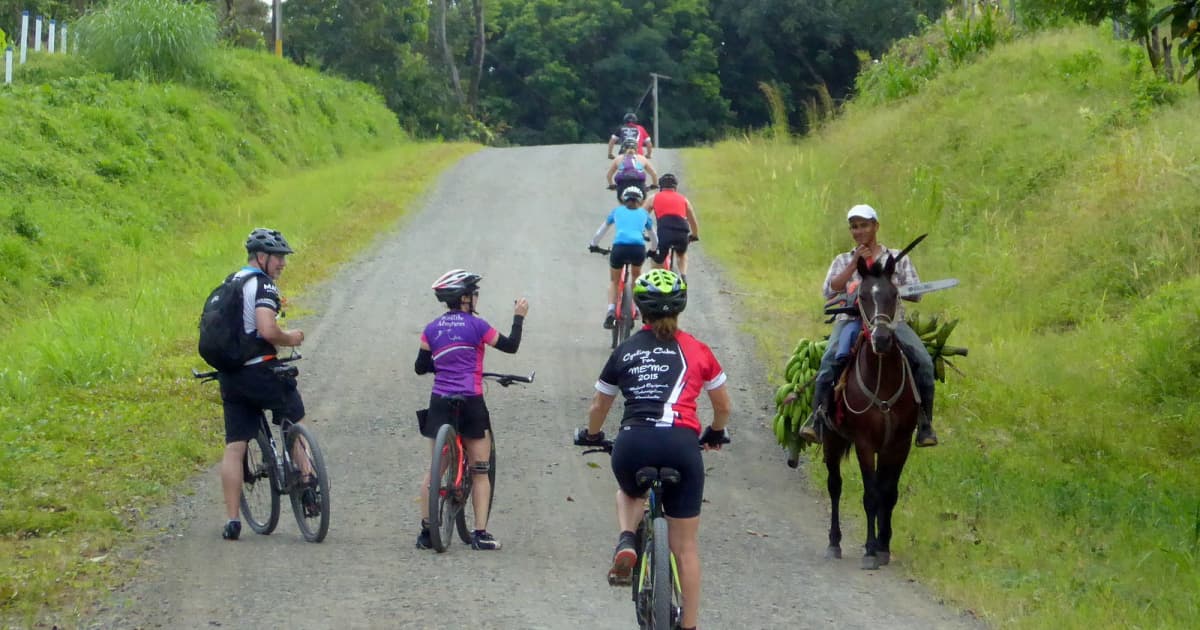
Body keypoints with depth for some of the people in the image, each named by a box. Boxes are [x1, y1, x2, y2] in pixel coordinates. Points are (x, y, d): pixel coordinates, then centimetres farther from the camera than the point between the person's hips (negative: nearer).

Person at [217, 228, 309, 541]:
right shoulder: (262, 284, -12)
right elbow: (267, 330, -25)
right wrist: (289, 339, -6)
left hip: (230, 374, 7)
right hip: (260, 371, -7)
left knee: (234, 446, 5)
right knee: (293, 421, 19)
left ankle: (231, 519, 1)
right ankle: (307, 482, 15)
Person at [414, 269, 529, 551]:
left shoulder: (432, 329, 5)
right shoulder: (475, 325, -6)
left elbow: (421, 367, 10)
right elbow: (510, 346, 0)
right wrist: (519, 317, 13)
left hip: (439, 402, 4)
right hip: (470, 403, -4)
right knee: (480, 471, 5)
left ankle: (426, 531, 8)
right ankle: (480, 534, -1)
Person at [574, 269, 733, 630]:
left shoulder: (625, 351, 14)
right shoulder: (696, 350, 13)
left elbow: (598, 407, 25)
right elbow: (724, 406, 23)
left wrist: (591, 436, 46)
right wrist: (715, 434, 44)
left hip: (632, 444, 1)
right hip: (680, 444, -1)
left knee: (629, 493, 36)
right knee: (685, 547, 10)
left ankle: (626, 541, 7)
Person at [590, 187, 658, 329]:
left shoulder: (617, 211, 25)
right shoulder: (643, 213, 26)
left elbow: (600, 232, 33)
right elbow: (654, 238, 38)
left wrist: (592, 245, 50)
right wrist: (653, 251, 56)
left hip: (619, 248, -1)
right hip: (638, 248, 1)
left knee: (614, 281, 21)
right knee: (637, 274, 34)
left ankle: (611, 311, -2)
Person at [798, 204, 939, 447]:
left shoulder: (898, 258, 16)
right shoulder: (843, 261, 18)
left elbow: (915, 294, 8)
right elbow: (829, 291, 1)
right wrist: (854, 265, -6)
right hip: (851, 319, 0)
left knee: (923, 361, -24)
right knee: (831, 360, -32)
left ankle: (925, 424, -16)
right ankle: (818, 417, -31)